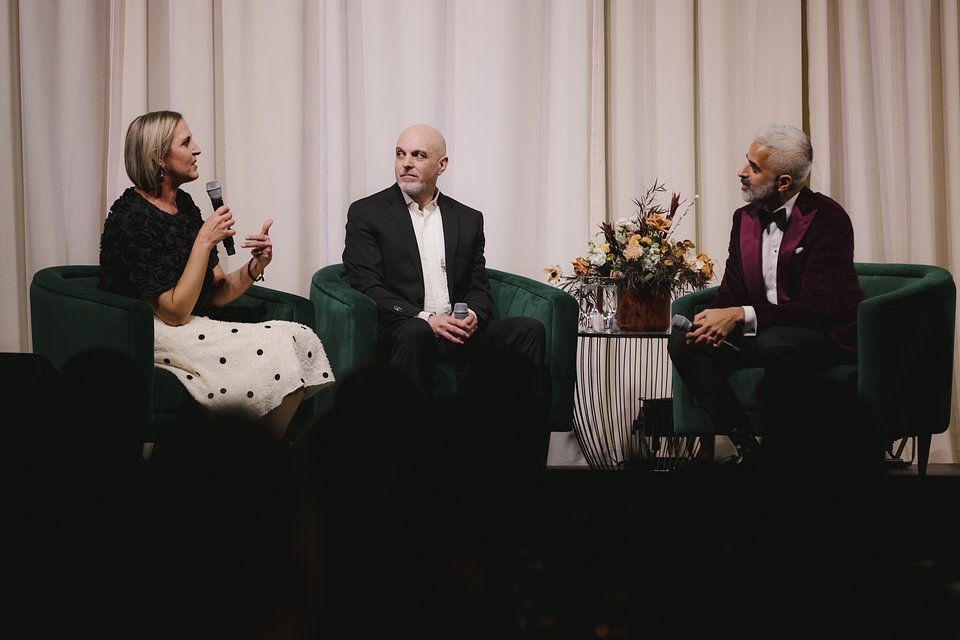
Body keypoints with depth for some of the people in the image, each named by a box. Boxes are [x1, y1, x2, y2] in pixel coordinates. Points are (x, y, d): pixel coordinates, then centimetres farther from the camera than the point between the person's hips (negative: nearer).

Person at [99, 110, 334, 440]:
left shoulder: (183, 204, 12)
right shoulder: (131, 218, -15)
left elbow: (217, 294, 12)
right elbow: (175, 312, -17)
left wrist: (255, 266, -8)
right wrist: (205, 241, -17)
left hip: (194, 331, 8)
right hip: (155, 337, -8)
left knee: (300, 337, -15)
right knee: (276, 347, -24)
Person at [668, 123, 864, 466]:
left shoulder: (828, 219, -16)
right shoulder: (745, 218, 7)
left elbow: (819, 307, -23)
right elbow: (731, 292, 8)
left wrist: (741, 316, -30)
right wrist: (713, 321, -17)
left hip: (826, 337, -7)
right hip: (763, 333, 7)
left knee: (775, 344, -39)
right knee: (682, 342, -13)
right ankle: (745, 446, -11)